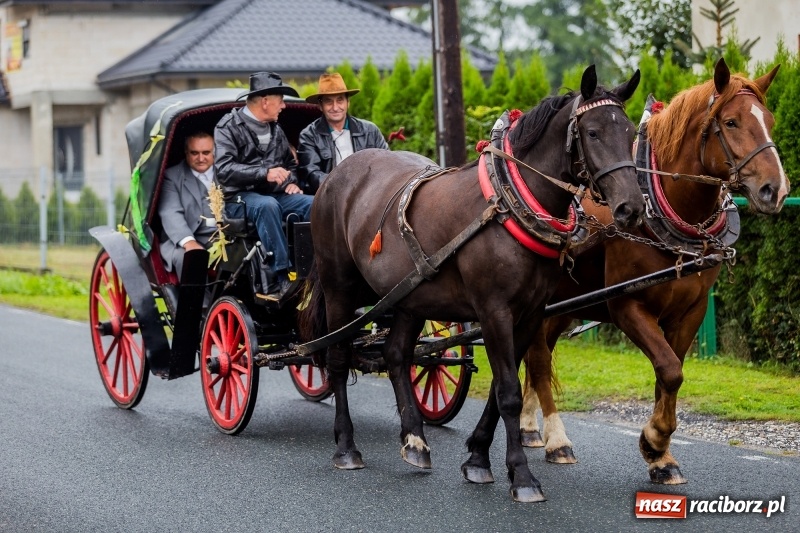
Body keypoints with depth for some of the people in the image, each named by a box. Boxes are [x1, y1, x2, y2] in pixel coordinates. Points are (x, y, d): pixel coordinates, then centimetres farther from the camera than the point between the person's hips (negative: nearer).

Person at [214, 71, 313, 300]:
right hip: (239, 199, -6)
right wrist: (265, 172, -27)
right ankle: (280, 279, -39)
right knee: (267, 205, -39)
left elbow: (290, 163, 33)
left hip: (275, 195, 6)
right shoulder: (229, 126, -3)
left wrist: (292, 181, 8)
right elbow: (224, 169, -17)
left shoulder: (275, 130, 18)